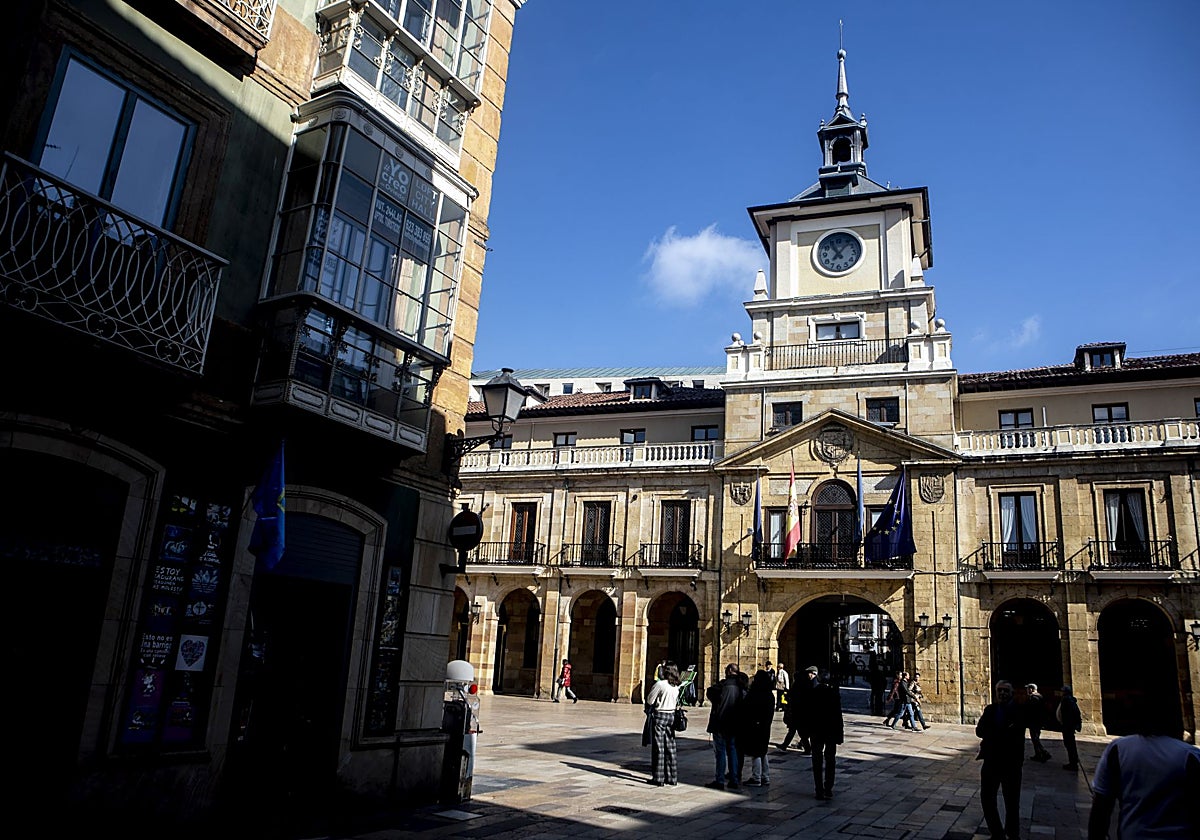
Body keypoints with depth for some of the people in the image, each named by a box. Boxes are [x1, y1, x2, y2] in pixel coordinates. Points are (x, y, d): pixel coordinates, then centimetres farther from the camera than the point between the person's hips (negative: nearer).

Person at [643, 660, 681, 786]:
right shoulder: (677, 686, 3)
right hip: (671, 715, 6)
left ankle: (658, 778, 5)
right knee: (670, 747, 11)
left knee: (658, 747, 1)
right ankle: (672, 777, 17)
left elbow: (649, 700, -11)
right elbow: (677, 702, 12)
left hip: (659, 715, -6)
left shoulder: (660, 684, -17)